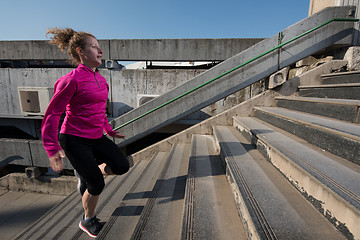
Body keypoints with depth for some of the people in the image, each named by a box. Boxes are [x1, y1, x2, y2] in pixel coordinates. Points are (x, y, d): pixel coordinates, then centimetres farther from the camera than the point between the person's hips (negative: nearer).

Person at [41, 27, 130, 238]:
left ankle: (86, 172, 25)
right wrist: (53, 149, -20)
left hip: (96, 137, 7)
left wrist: (110, 130, 20)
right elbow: (52, 115, -14)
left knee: (122, 166, -5)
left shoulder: (100, 79, 8)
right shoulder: (72, 79, -15)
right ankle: (88, 221, 31)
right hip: (75, 139, -6)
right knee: (97, 185, -1)